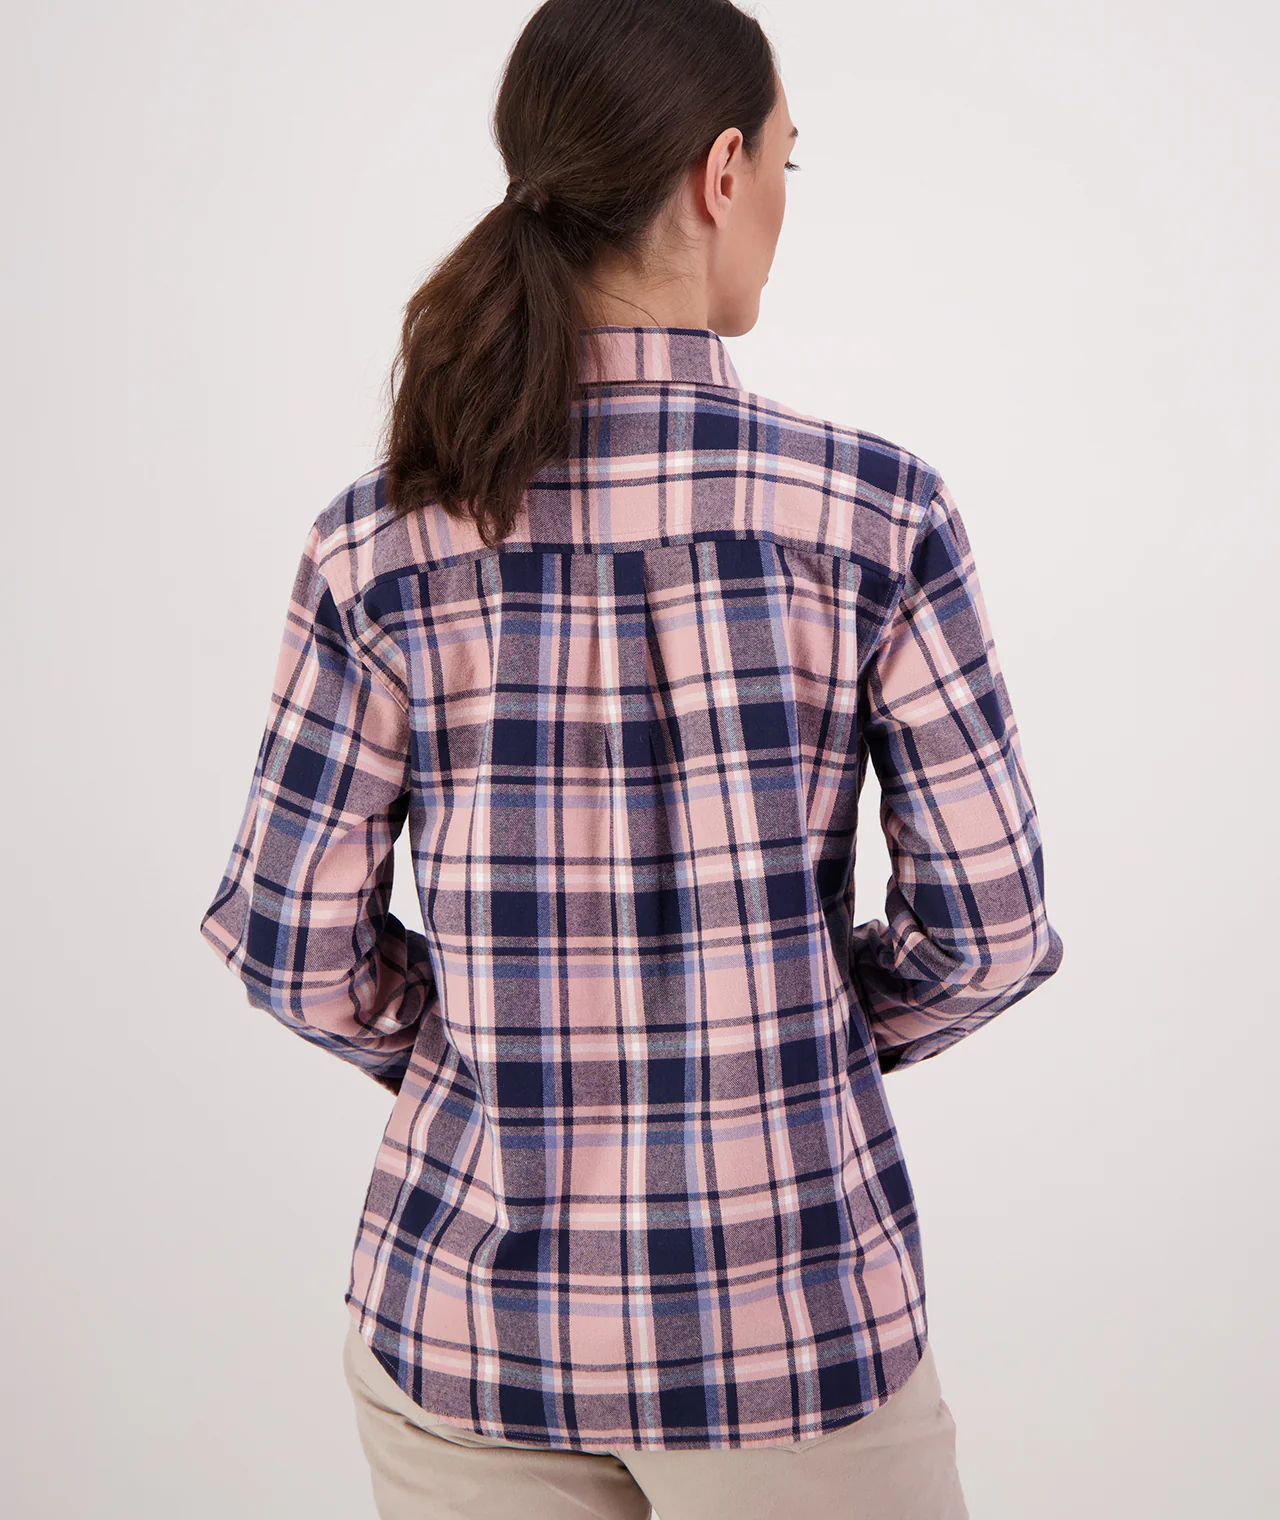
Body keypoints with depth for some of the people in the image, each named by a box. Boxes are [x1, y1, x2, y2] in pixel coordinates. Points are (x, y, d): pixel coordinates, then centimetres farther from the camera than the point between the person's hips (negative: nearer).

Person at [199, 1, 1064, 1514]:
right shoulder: (877, 512, -13)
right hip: (792, 1326, -1)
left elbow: (292, 944, -4)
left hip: (468, 1309, 2)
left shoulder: (378, 546, -9)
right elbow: (991, 927, -9)